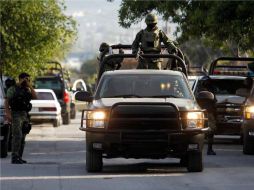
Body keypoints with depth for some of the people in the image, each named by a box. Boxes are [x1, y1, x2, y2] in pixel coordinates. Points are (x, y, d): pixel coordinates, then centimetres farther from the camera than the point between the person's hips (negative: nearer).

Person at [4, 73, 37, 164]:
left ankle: (19, 158, 9)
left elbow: (34, 97, -2)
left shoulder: (27, 90, 13)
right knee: (17, 136, -16)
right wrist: (8, 114, -18)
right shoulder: (12, 89, -4)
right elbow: (6, 102, -7)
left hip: (25, 115, 7)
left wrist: (30, 86, -6)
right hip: (16, 115, -7)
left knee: (22, 138, 6)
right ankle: (14, 158, -17)